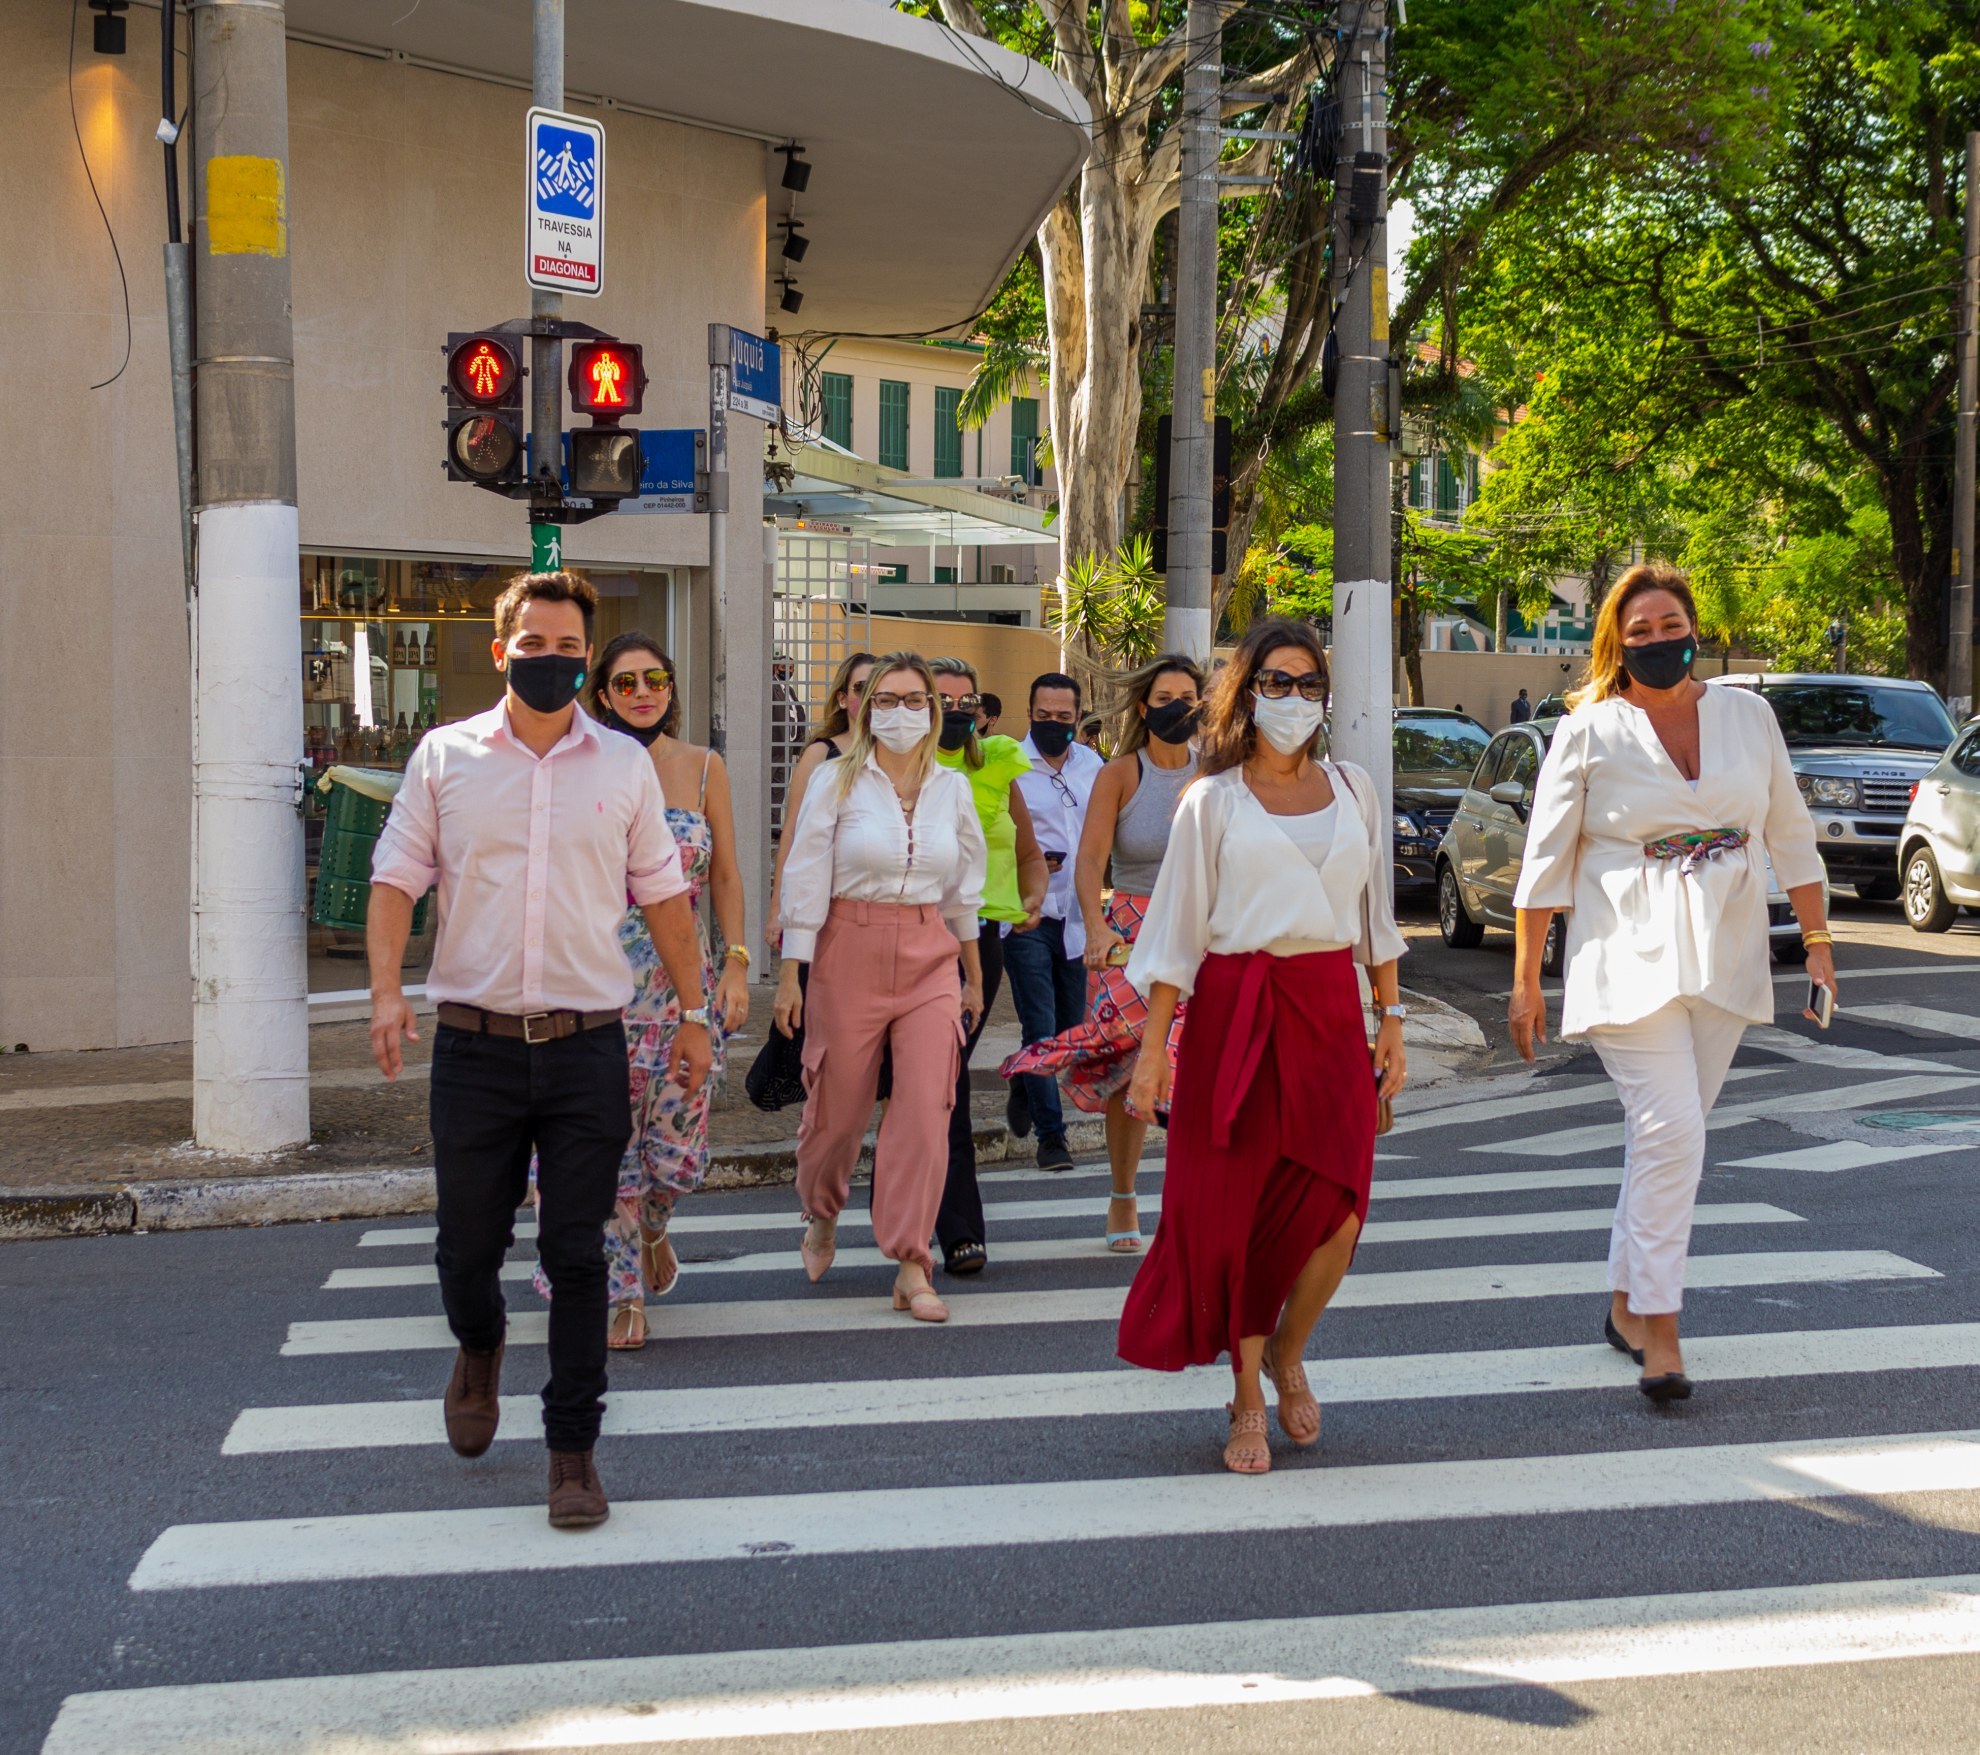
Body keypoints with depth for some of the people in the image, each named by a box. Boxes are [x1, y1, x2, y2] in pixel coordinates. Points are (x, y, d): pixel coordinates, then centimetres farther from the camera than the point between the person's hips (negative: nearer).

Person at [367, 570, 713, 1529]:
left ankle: (572, 1449, 12)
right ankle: (479, 1349, 43)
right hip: (474, 1045, 0)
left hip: (587, 1047, 0)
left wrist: (694, 1014, 12)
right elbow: (396, 877, 3)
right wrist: (386, 989, -12)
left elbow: (663, 894, 13)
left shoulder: (625, 764, 7)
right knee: (468, 1244, 9)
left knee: (577, 1255, 1)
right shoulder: (444, 756, 4)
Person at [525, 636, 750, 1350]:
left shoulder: (704, 768, 5)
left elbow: (727, 876, 7)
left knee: (678, 1143, 2)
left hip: (685, 982, 1)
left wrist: (736, 966, -1)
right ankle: (623, 1293, 13)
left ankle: (652, 1229, 35)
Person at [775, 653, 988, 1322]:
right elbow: (804, 882, -2)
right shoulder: (839, 783, -1)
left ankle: (911, 1267, -2)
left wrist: (974, 975, 19)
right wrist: (789, 974, -6)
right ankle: (821, 1216, 39)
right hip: (850, 950, -2)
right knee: (837, 1108, 8)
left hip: (930, 959, 2)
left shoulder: (952, 790, 8)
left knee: (925, 1111, -9)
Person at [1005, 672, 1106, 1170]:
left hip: (1076, 916, 5)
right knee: (1041, 1029, -7)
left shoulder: (1092, 765, 10)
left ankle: (1024, 1091, 39)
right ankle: (1050, 1136, 0)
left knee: (1071, 1025, 12)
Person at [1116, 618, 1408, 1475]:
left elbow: (1375, 913, 17)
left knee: (1336, 1208, -8)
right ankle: (1248, 1399, 15)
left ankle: (1287, 1352, 20)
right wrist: (1153, 1047, -4)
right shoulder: (1212, 801, 3)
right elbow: (1177, 928, 1)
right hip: (1234, 1012, -2)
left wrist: (1390, 1021, 11)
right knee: (1234, 1210, 0)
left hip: (1330, 1006, 2)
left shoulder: (1353, 790, 12)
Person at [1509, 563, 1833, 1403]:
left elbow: (1791, 835, 14)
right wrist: (1526, 979, -2)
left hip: (1725, 959, 4)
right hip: (1632, 957, -4)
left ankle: (1626, 1301, 24)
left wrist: (1817, 940, 9)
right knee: (1669, 1131, -13)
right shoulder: (1590, 732, -2)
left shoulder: (1748, 715, 8)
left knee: (1670, 1135, 9)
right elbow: (1545, 859, 0)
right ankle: (1659, 1333, -7)